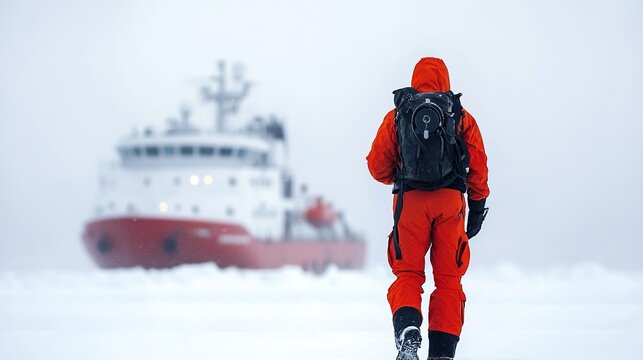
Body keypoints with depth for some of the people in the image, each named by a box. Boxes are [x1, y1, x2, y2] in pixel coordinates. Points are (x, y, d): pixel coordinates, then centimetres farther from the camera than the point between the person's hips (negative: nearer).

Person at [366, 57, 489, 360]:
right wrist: (478, 206, 16)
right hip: (451, 200, 1)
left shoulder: (396, 116, 8)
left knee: (408, 274, 6)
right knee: (448, 278, 7)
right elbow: (478, 167, 7)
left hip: (409, 200, 0)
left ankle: (407, 329, -22)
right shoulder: (463, 117, 10)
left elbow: (377, 166, 7)